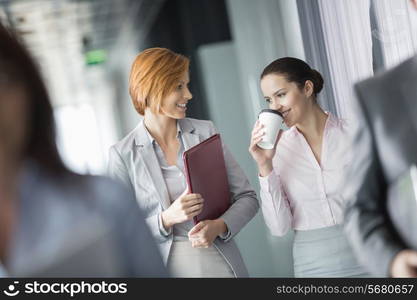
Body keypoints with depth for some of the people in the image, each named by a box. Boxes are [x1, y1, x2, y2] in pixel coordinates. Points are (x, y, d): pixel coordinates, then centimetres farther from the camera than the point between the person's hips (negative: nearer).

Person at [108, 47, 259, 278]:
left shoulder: (205, 132, 0)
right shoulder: (123, 155, -7)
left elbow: (247, 197, 2)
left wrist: (218, 226, -15)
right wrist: (166, 219, -20)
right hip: (167, 269, -2)